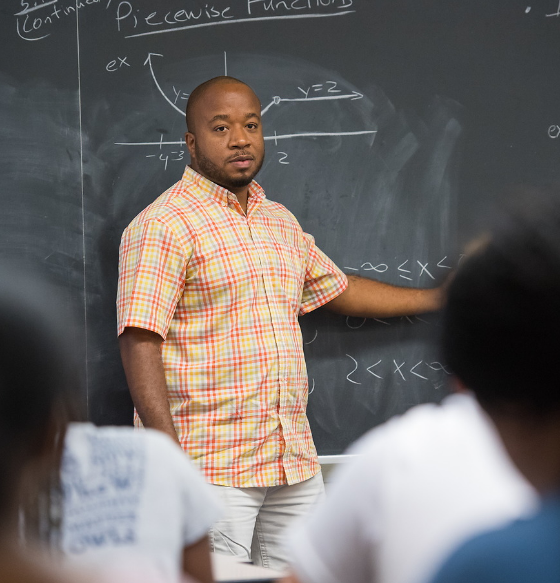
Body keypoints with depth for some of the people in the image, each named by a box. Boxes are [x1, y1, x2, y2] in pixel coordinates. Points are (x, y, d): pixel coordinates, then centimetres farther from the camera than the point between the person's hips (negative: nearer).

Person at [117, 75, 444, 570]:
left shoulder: (280, 221, 18)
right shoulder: (163, 225, -8)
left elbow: (338, 289, 32)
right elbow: (140, 343, -15)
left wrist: (441, 298, 36)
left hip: (295, 462, 7)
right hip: (211, 468, -7)